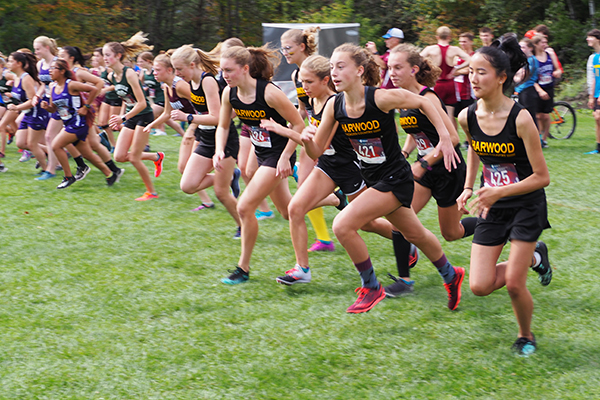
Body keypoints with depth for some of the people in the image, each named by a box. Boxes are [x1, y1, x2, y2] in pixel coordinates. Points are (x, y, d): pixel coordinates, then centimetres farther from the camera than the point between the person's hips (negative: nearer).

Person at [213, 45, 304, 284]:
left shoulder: (269, 93, -26)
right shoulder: (229, 93, -7)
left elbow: (298, 124, -19)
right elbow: (223, 126, 8)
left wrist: (285, 158, -22)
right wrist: (219, 150, -10)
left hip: (279, 154, -8)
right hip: (261, 153, 8)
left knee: (245, 207, -15)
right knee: (286, 210, 20)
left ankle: (244, 268, -1)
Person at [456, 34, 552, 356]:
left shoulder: (520, 119, -24)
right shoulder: (467, 117, -9)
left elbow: (542, 177, -19)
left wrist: (499, 192, -27)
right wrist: (468, 188, 6)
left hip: (526, 205, -5)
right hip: (492, 208, 5)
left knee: (514, 284, -8)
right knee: (480, 287, -2)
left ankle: (526, 335, 23)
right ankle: (533, 257, 25)